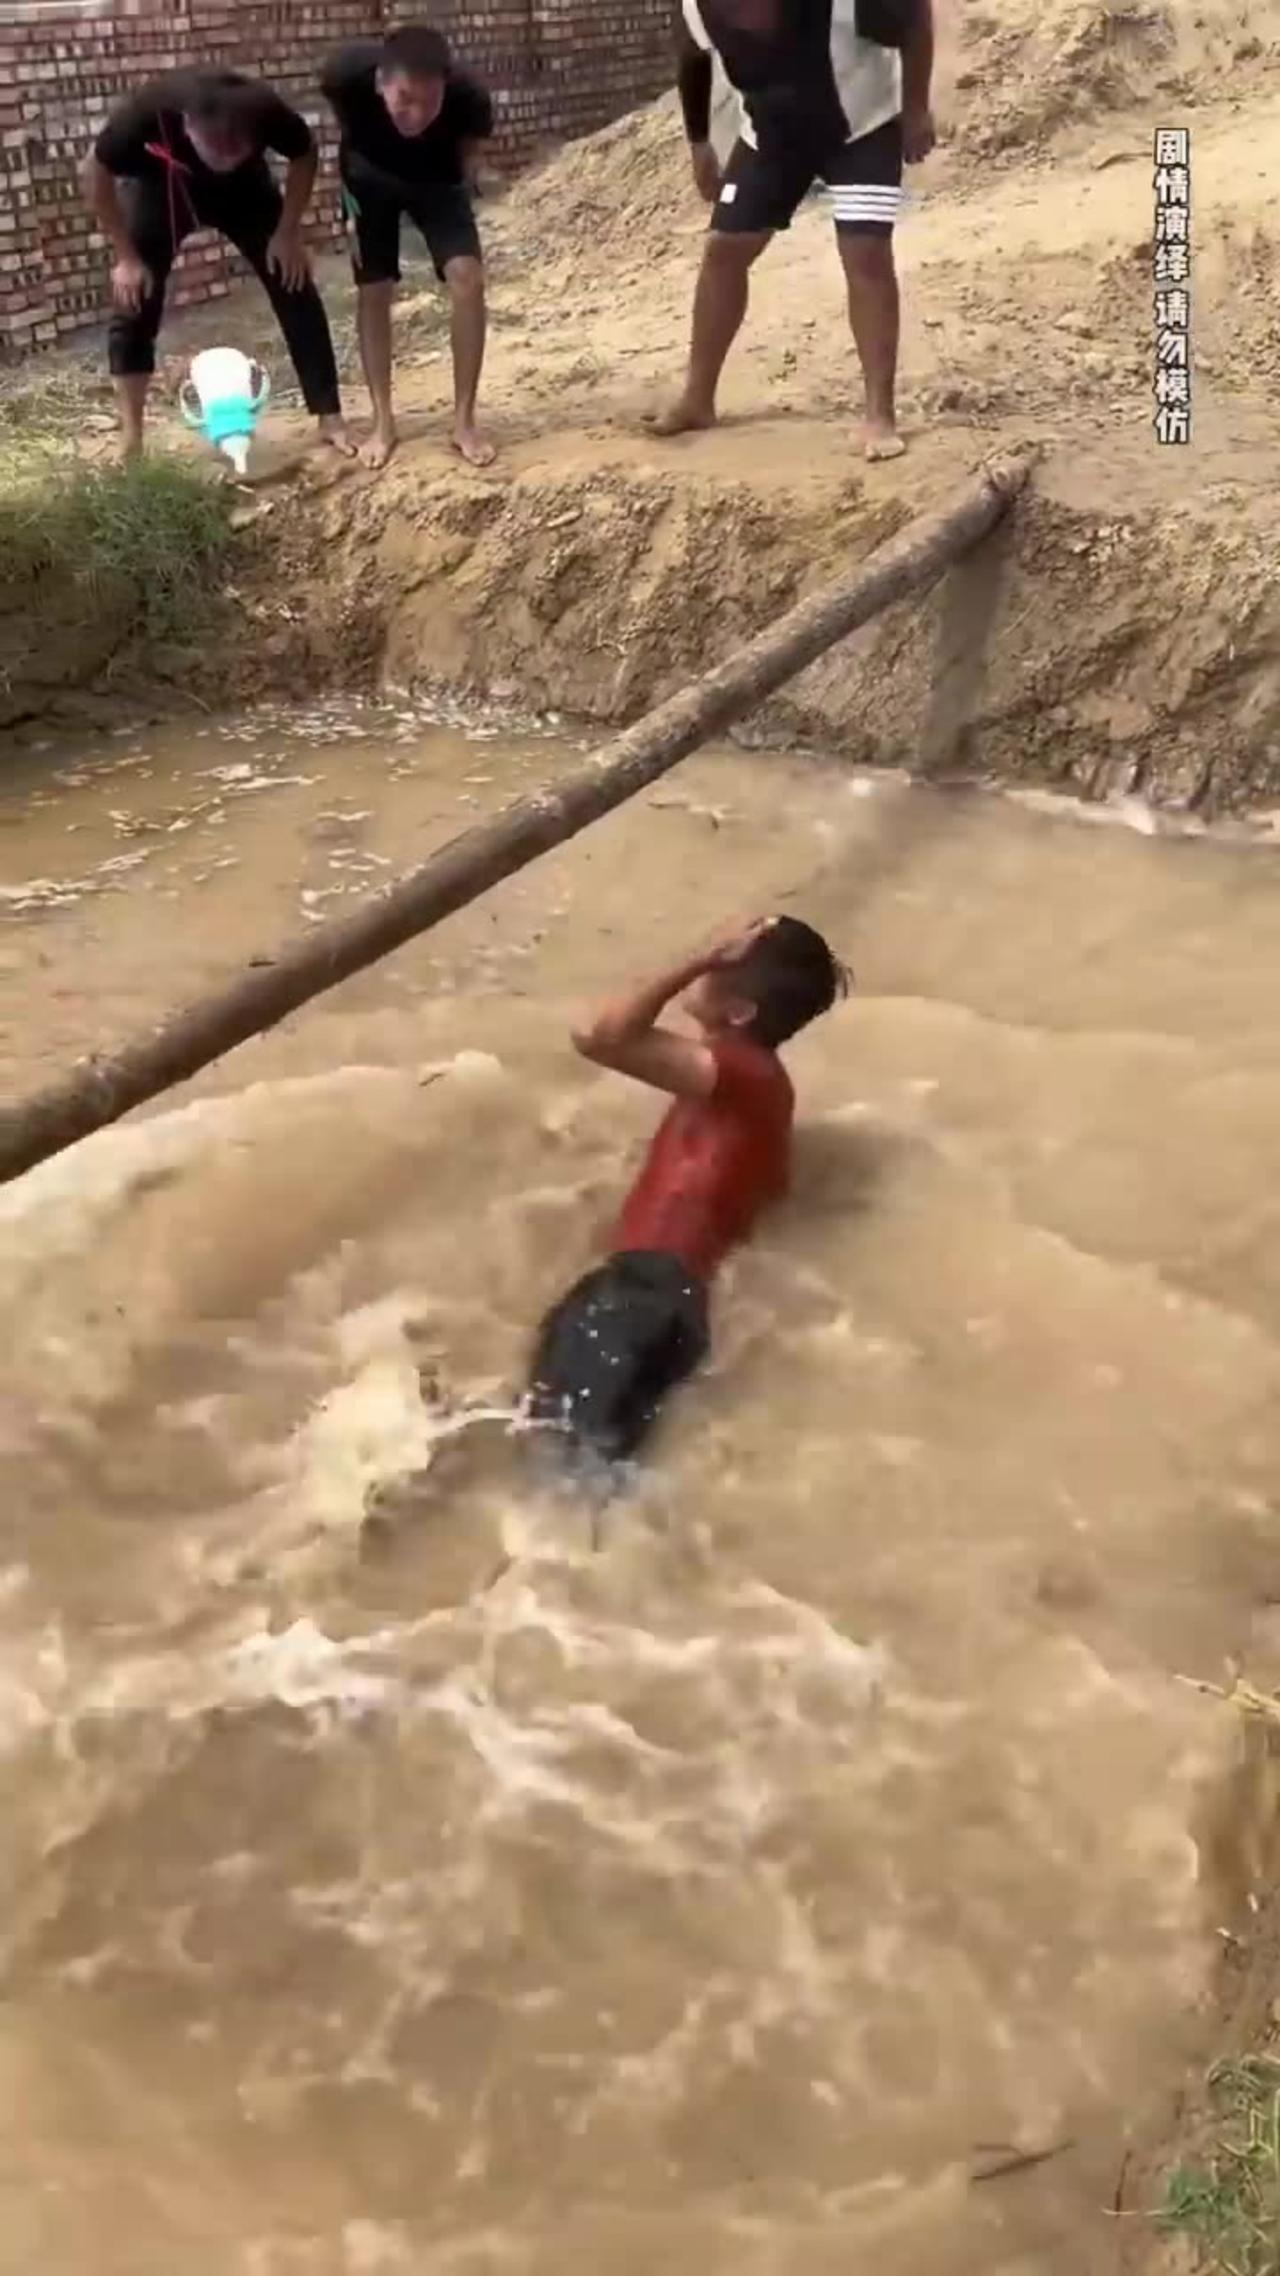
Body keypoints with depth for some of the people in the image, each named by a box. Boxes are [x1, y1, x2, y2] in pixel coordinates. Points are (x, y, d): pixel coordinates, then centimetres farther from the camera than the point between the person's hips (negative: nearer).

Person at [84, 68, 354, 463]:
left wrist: (288, 232, -14)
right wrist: (125, 255, -18)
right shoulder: (150, 110, -40)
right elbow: (97, 171, -21)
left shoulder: (265, 110, -36)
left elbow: (304, 154, -12)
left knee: (294, 291, -8)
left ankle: (330, 421, 0)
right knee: (134, 305, -8)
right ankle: (131, 444, 0)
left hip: (242, 185, 1)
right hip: (159, 185, -1)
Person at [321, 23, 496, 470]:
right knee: (374, 292, -1)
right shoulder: (349, 74, -37)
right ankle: (383, 423, 11)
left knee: (467, 276, -17)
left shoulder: (468, 98, -39)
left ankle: (464, 421, -8)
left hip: (436, 177, -1)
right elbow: (346, 122, -11)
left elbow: (469, 144, -12)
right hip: (371, 176, 1)